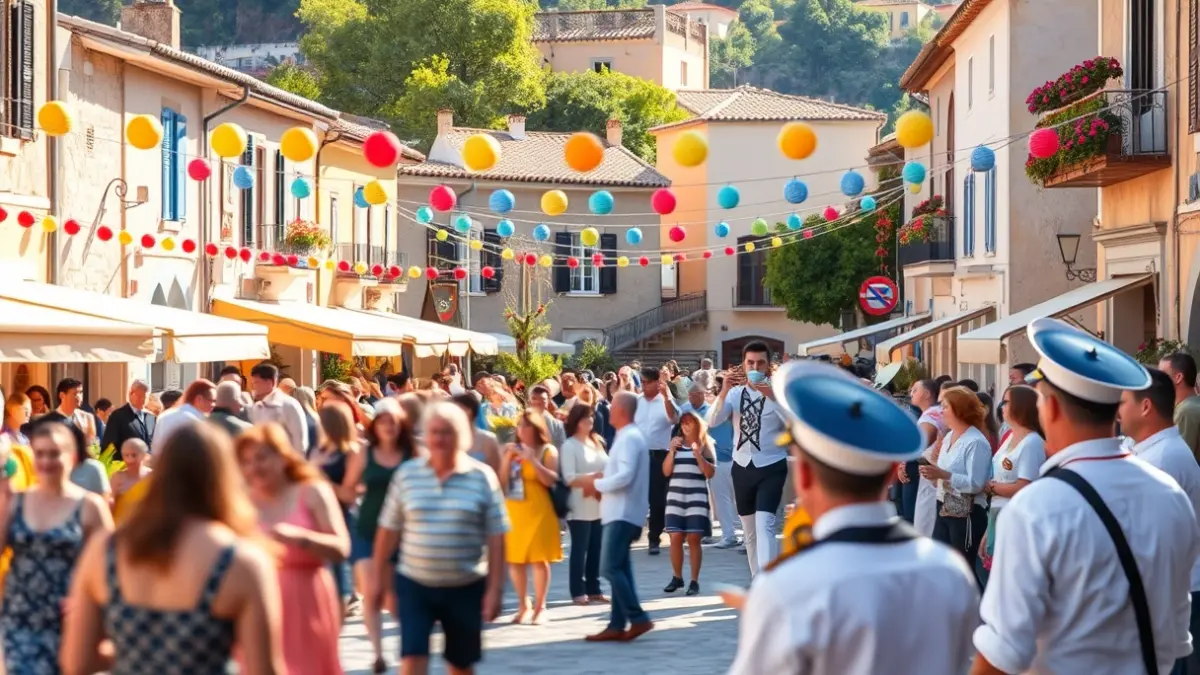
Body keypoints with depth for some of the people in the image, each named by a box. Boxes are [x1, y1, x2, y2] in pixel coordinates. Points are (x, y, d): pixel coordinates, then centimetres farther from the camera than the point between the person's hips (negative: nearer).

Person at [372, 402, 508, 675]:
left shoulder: (482, 477, -4)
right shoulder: (407, 474, 0)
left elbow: (495, 539, -4)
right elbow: (389, 530, 5)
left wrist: (494, 589, -8)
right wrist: (379, 577, 7)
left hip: (466, 588, 0)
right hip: (414, 584, 0)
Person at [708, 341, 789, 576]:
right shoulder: (735, 393, 3)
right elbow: (712, 421, -10)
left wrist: (772, 397, -31)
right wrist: (724, 391, -23)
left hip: (771, 467, -4)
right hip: (742, 467, 4)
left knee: (764, 525, -20)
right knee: (749, 530, 14)